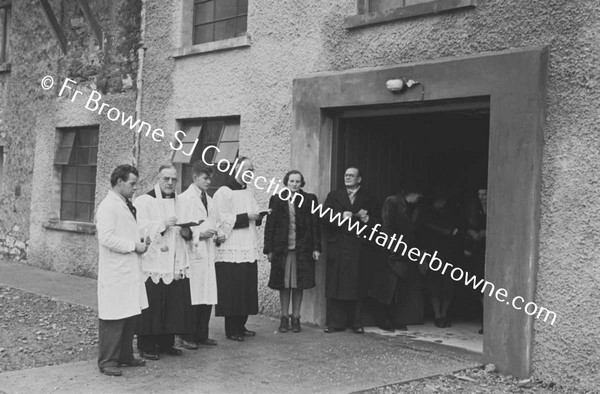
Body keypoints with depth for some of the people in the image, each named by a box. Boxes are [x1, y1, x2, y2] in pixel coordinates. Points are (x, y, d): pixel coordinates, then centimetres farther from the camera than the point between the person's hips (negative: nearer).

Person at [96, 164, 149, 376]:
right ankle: (107, 361, 5)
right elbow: (106, 238, -22)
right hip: (115, 274, -9)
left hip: (131, 271, 9)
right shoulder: (108, 206, -13)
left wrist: (140, 241, 10)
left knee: (131, 316, 14)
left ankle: (125, 356, 25)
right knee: (113, 319, -3)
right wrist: (134, 245, -17)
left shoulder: (125, 205, 18)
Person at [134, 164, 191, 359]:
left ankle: (166, 343, 21)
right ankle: (146, 346, 7)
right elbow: (140, 229, -14)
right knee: (151, 306, -5)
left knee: (175, 305, 7)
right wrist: (163, 224, -22)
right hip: (152, 264, -6)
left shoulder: (179, 202, 16)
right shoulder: (144, 201, -3)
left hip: (176, 264, 6)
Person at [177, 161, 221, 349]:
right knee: (192, 298, -6)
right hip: (193, 254, -7)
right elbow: (182, 229, -8)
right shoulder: (184, 198, -3)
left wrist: (217, 236, 6)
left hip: (208, 254, 7)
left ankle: (202, 335, 15)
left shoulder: (209, 200, 19)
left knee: (208, 297, 6)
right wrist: (199, 234, -19)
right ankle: (188, 337, 4)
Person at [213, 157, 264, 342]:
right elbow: (223, 220, -14)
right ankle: (231, 330, 4)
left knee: (247, 290, 9)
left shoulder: (248, 192, 16)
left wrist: (258, 217, -1)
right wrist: (247, 217, -17)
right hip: (231, 251, -7)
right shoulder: (224, 192, -8)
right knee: (232, 291, -4)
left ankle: (241, 326, 18)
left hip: (249, 250, 7)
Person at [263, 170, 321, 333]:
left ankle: (296, 318, 15)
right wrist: (269, 249, -2)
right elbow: (270, 225, 4)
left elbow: (315, 225, 4)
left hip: (302, 248, 0)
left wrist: (316, 248, -2)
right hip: (281, 248, 0)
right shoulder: (276, 200, 4)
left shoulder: (309, 200, 4)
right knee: (284, 284, 5)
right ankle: (284, 318, 15)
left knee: (298, 284, 5)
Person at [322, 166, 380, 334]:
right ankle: (335, 323, 3)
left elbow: (377, 221, 7)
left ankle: (356, 323, 6)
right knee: (336, 285, -2)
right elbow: (325, 218, 3)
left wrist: (366, 219, -12)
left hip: (359, 248, 0)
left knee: (357, 286, -1)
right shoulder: (334, 196, 14)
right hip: (338, 246, 1)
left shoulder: (369, 198, 13)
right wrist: (341, 216, -12)